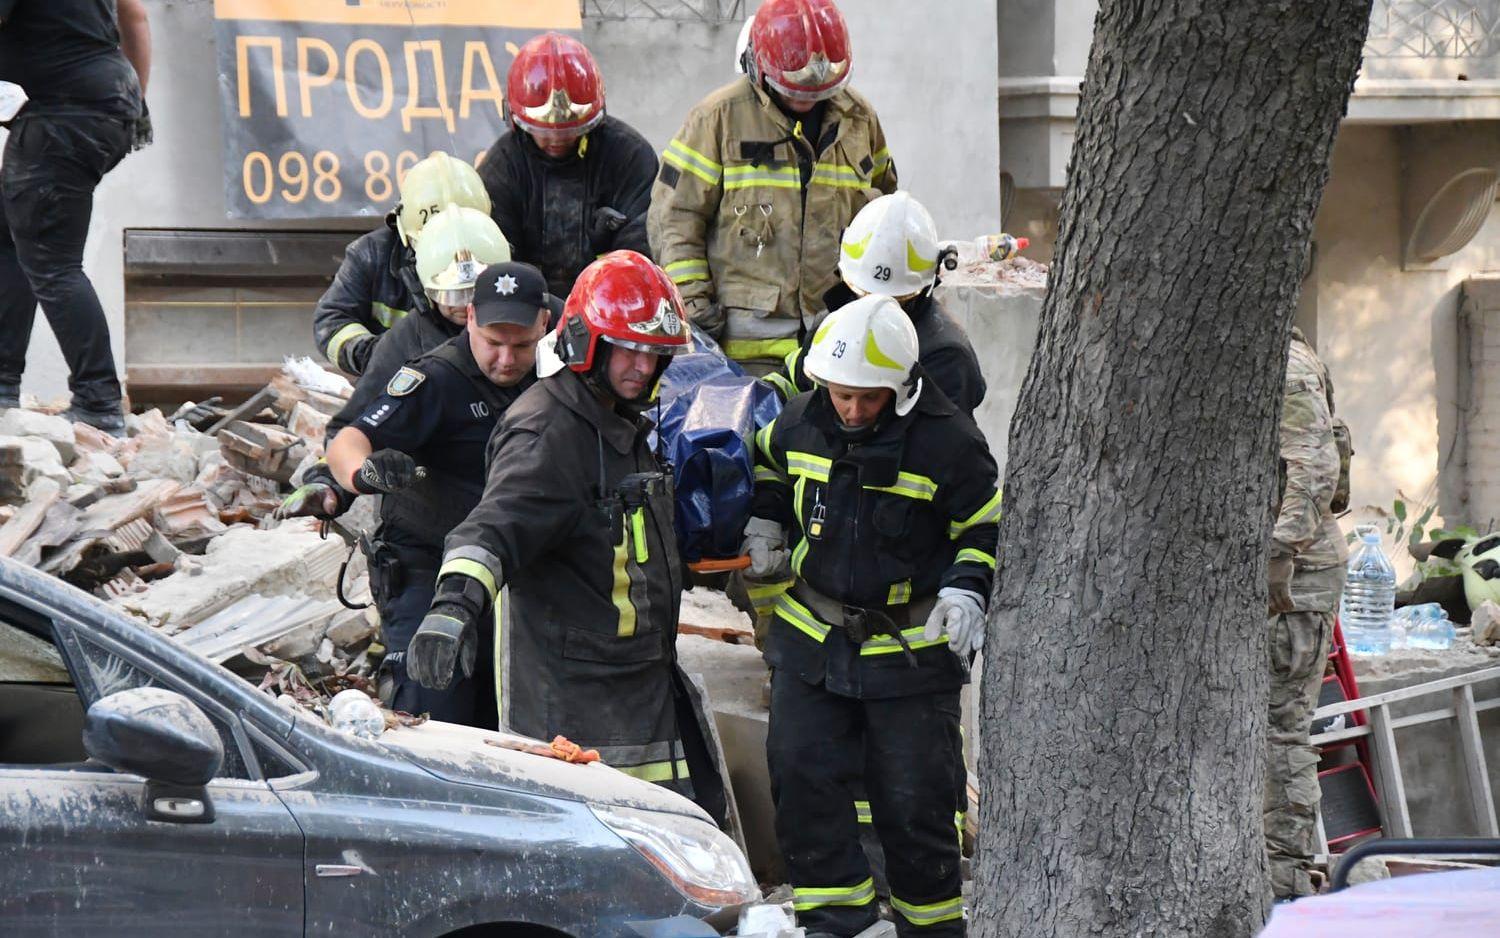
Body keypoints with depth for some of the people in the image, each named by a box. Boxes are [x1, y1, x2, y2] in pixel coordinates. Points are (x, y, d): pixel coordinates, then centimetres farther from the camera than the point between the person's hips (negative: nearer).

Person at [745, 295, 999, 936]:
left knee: (913, 799, 3)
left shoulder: (947, 441, -15)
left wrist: (966, 590, -19)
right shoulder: (801, 423, -3)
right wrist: (764, 523, 8)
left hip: (913, 648, -4)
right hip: (811, 641, 4)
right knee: (802, 779, -1)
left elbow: (988, 529, -4)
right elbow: (768, 461, 21)